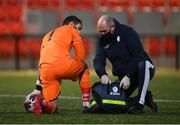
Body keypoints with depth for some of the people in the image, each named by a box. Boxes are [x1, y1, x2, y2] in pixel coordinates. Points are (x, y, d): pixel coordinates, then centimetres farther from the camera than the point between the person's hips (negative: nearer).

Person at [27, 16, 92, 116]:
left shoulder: (47, 36, 36)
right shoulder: (70, 29, 18)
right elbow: (80, 54, 12)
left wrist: (38, 88, 31)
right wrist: (75, 73, 25)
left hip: (46, 72, 5)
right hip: (62, 65, -5)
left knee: (52, 107, 14)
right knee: (84, 68, 28)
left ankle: (42, 102, -22)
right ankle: (86, 105, 18)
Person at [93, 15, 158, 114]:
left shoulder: (127, 32, -17)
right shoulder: (103, 40, 0)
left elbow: (138, 56, -24)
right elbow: (98, 61, -10)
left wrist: (128, 76, -30)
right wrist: (103, 75, -32)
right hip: (123, 75, 6)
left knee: (144, 64, -40)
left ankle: (140, 103, -32)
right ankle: (145, 99, 8)